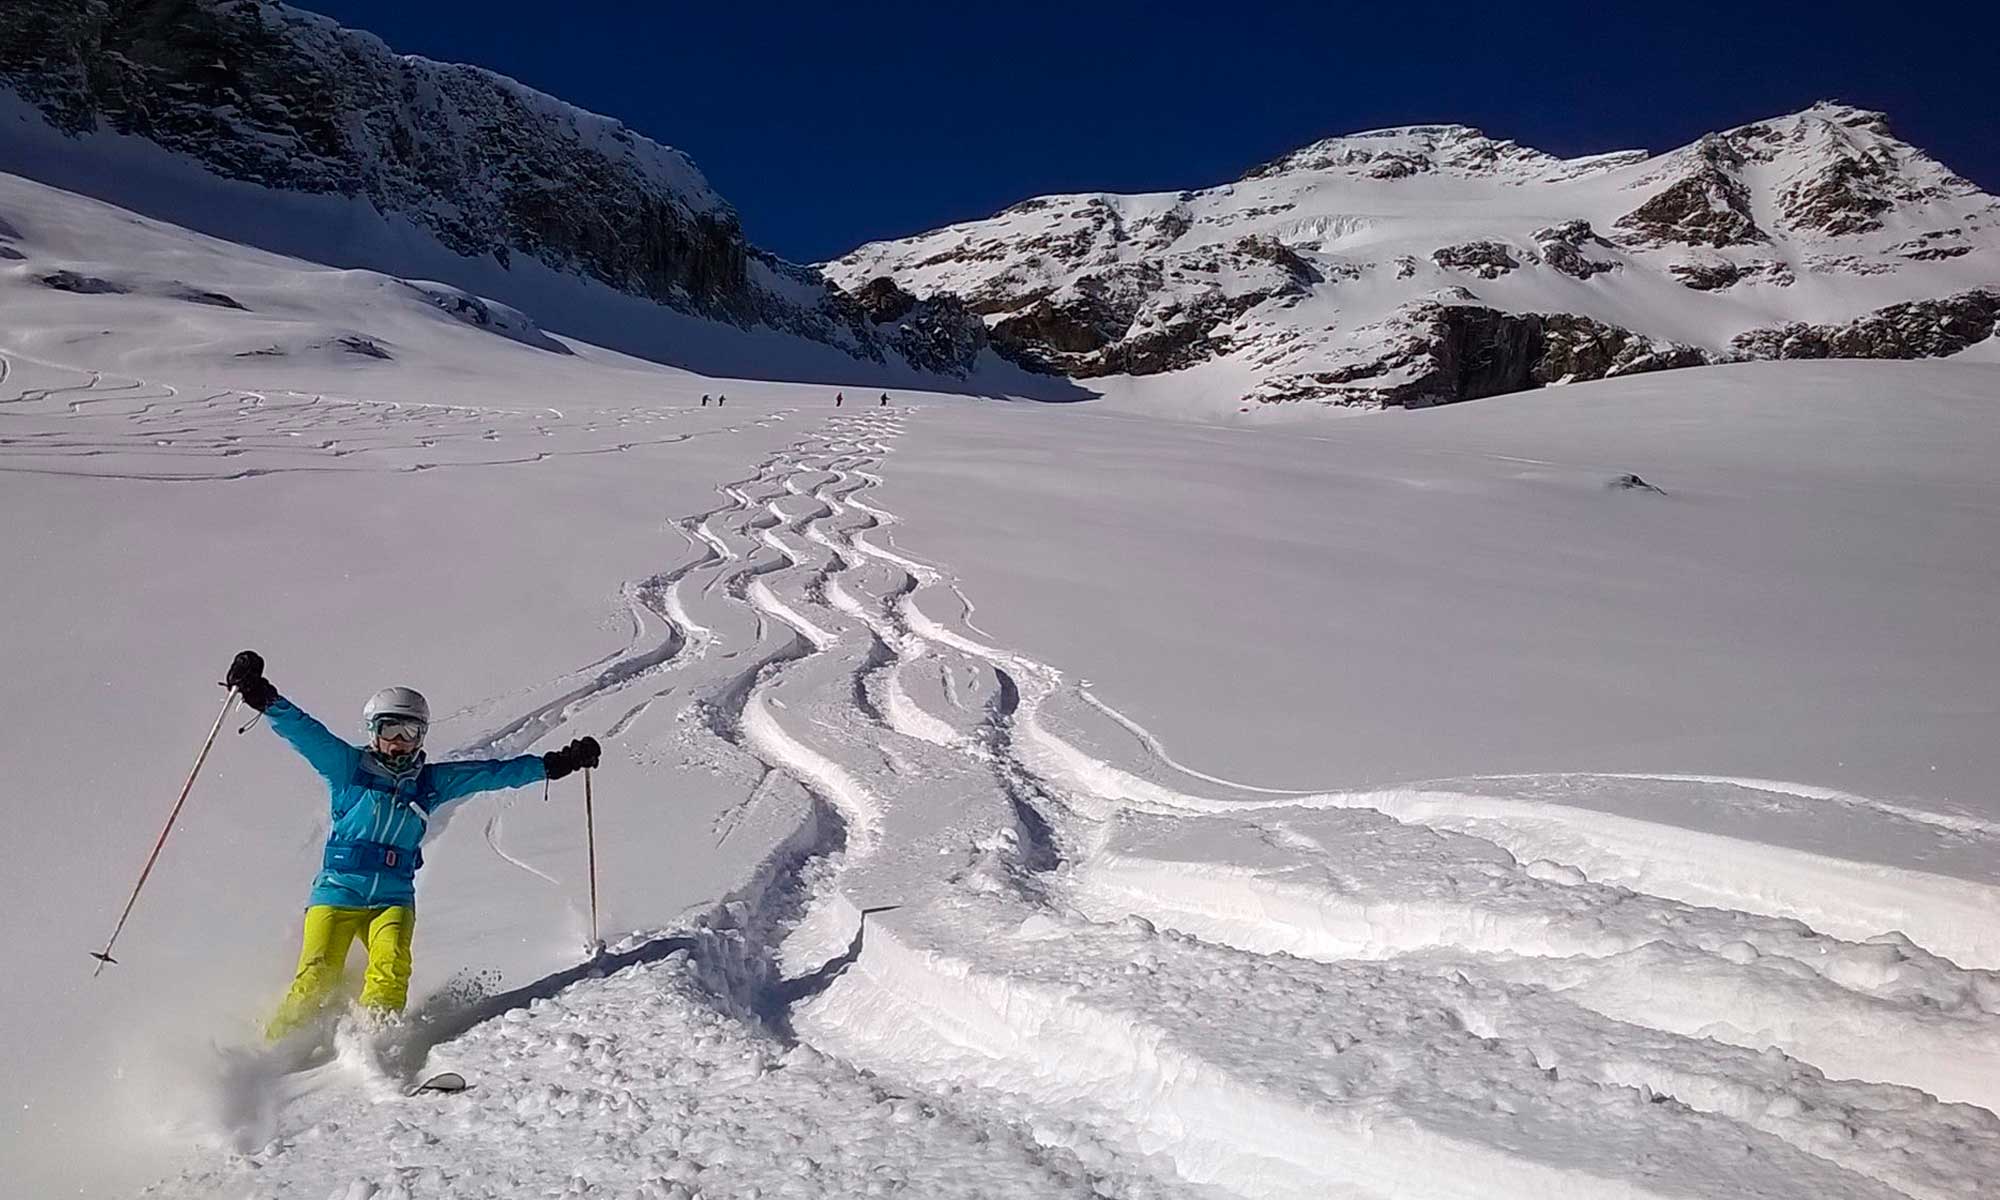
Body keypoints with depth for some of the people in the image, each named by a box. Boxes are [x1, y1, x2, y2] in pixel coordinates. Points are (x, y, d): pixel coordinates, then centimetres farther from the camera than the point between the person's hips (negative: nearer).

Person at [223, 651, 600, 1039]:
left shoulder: (431, 782, 14)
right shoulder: (349, 766, 7)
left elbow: (495, 772, 15)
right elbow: (301, 729, -3)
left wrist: (557, 763, 14)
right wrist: (262, 697, -17)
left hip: (394, 897, 2)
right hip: (338, 890, -2)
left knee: (391, 967, -23)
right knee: (316, 979, -13)